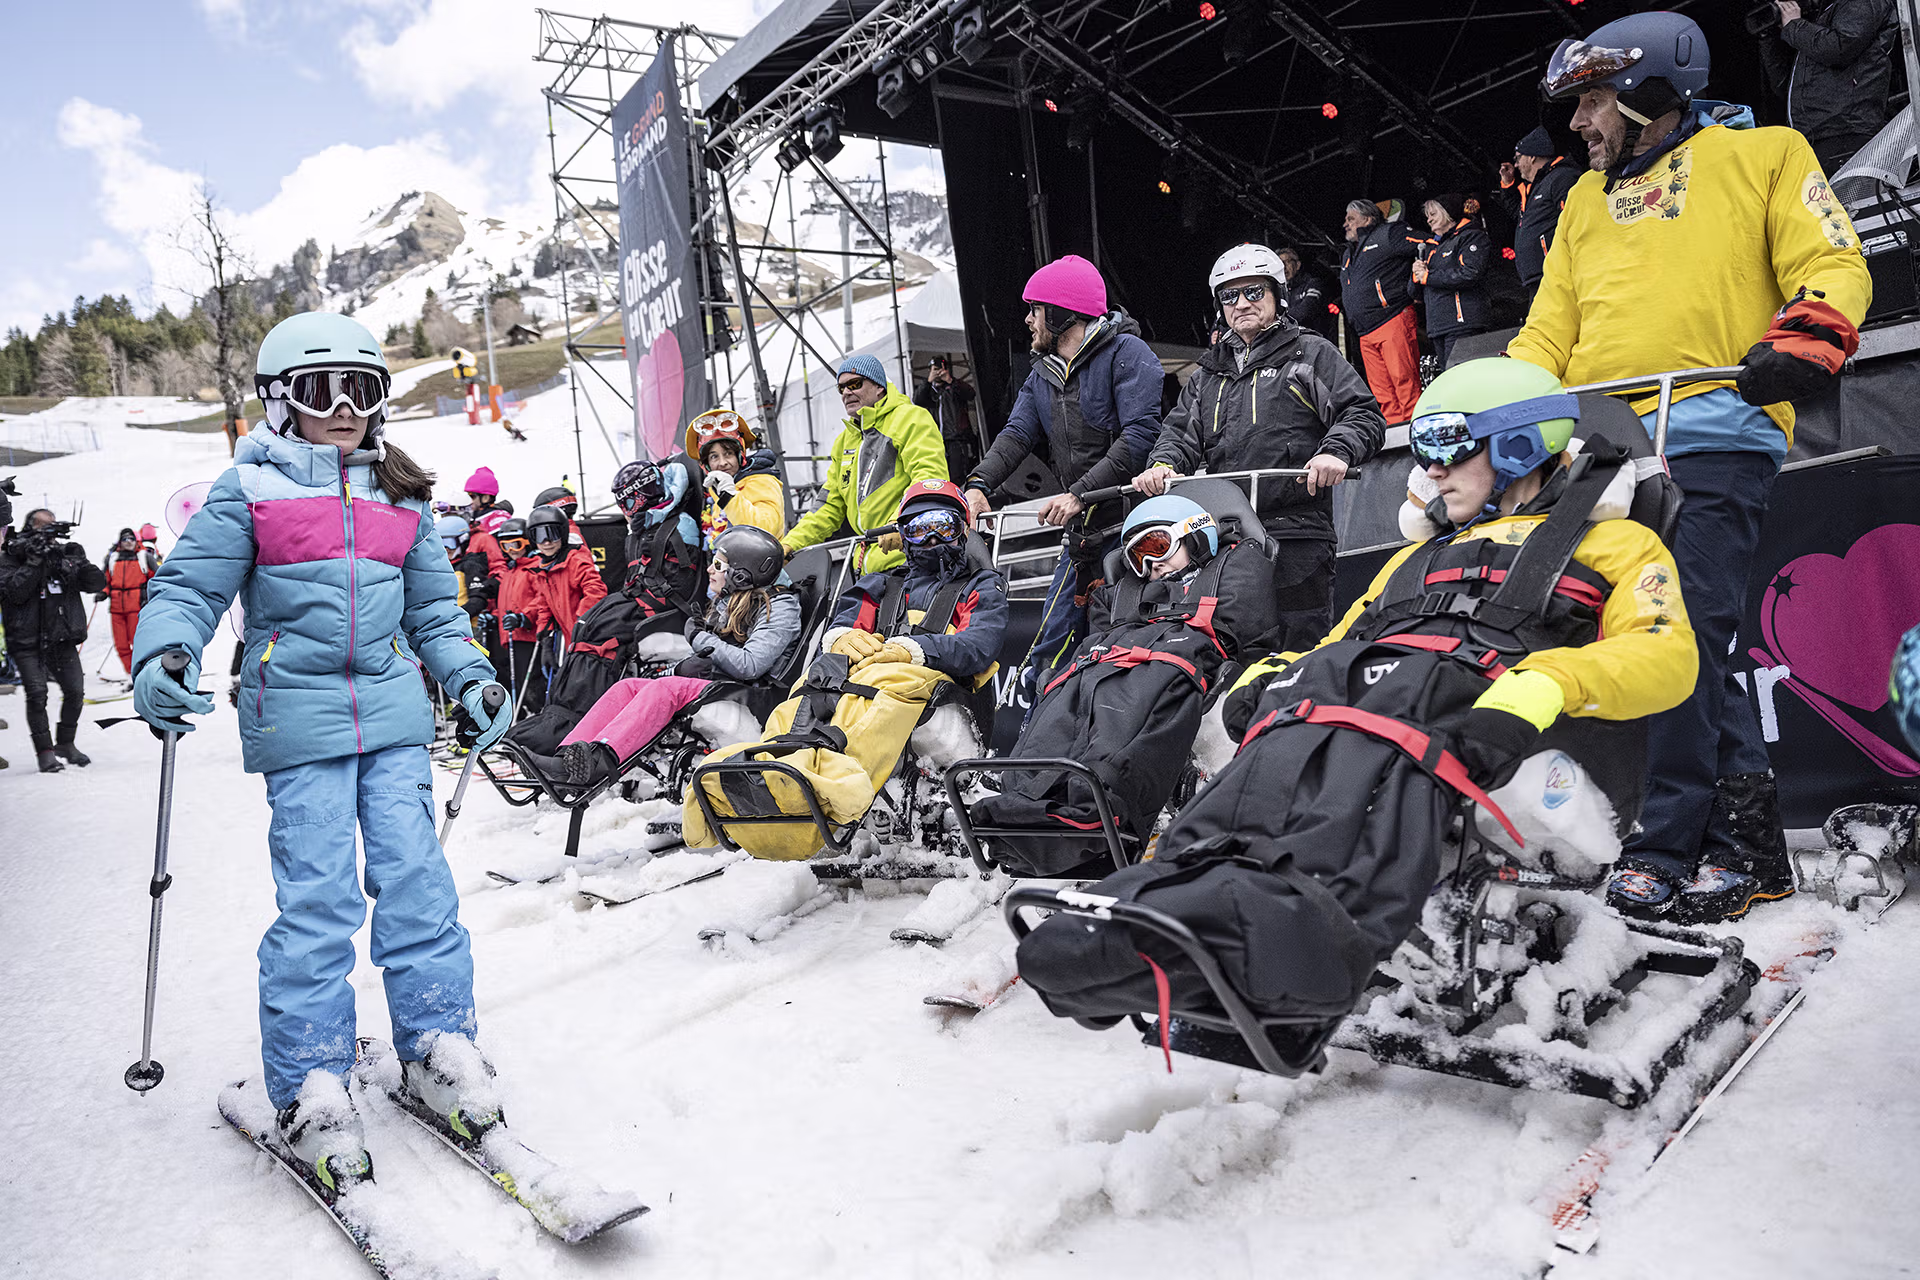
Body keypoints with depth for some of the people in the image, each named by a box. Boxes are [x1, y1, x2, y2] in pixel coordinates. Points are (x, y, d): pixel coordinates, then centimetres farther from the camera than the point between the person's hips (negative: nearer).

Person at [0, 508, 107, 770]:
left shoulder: (66, 553, 9)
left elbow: (98, 583, 2)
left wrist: (80, 566, -17)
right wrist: (35, 562, -21)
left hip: (63, 639, 3)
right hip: (27, 641, -3)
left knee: (75, 691, 2)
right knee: (37, 694, -9)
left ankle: (65, 744, 21)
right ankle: (45, 751, 1)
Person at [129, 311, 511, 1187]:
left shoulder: (402, 497, 15)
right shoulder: (249, 490, 4)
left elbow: (433, 607, 20)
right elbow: (188, 588, 1)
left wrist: (469, 678, 8)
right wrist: (162, 658, -19)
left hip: (394, 712, 3)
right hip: (300, 717, -3)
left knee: (415, 876, -1)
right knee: (318, 895, -6)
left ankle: (437, 1046, 10)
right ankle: (311, 1086, 4)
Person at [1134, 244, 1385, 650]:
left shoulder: (1312, 355, 9)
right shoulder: (1208, 375, 24)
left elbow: (1364, 415, 2)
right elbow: (1181, 431, 17)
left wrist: (1336, 451, -19)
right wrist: (1163, 464, -6)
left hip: (1298, 539, -4)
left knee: (1301, 647, -3)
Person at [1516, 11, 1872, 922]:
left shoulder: (1763, 155, 14)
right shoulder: (1586, 200, 27)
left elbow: (1831, 264, 5)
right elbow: (1550, 328, 25)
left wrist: (1805, 339, -16)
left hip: (1713, 439, -5)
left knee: (1684, 633, -14)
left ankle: (1669, 847, -7)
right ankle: (1748, 838, 7)